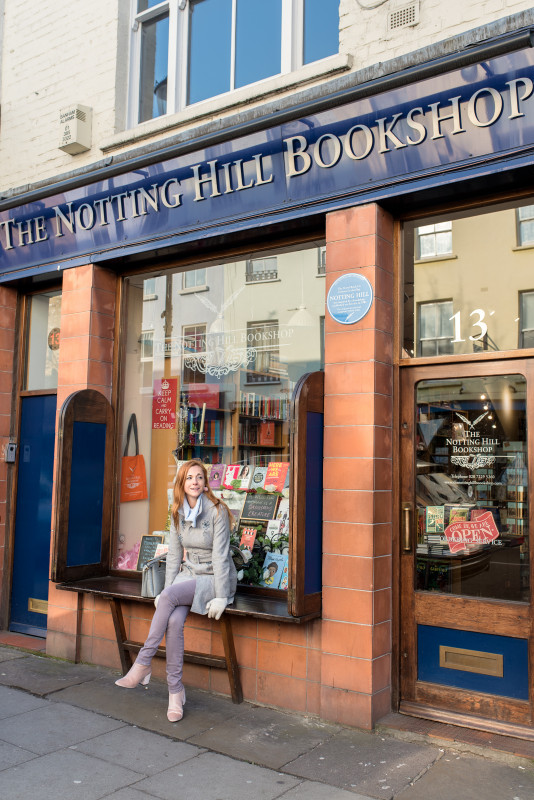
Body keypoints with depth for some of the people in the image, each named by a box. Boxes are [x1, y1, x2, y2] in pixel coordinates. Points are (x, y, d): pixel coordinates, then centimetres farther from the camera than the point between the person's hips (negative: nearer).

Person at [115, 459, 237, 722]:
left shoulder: (217, 511, -12)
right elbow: (174, 554, 7)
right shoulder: (178, 513, 5)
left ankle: (143, 663, -19)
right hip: (188, 574, 5)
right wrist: (166, 592, -1)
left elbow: (220, 555, -16)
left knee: (169, 597, -30)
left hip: (215, 578, -5)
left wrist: (220, 597, -21)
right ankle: (175, 690, -14)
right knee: (174, 620, -25)